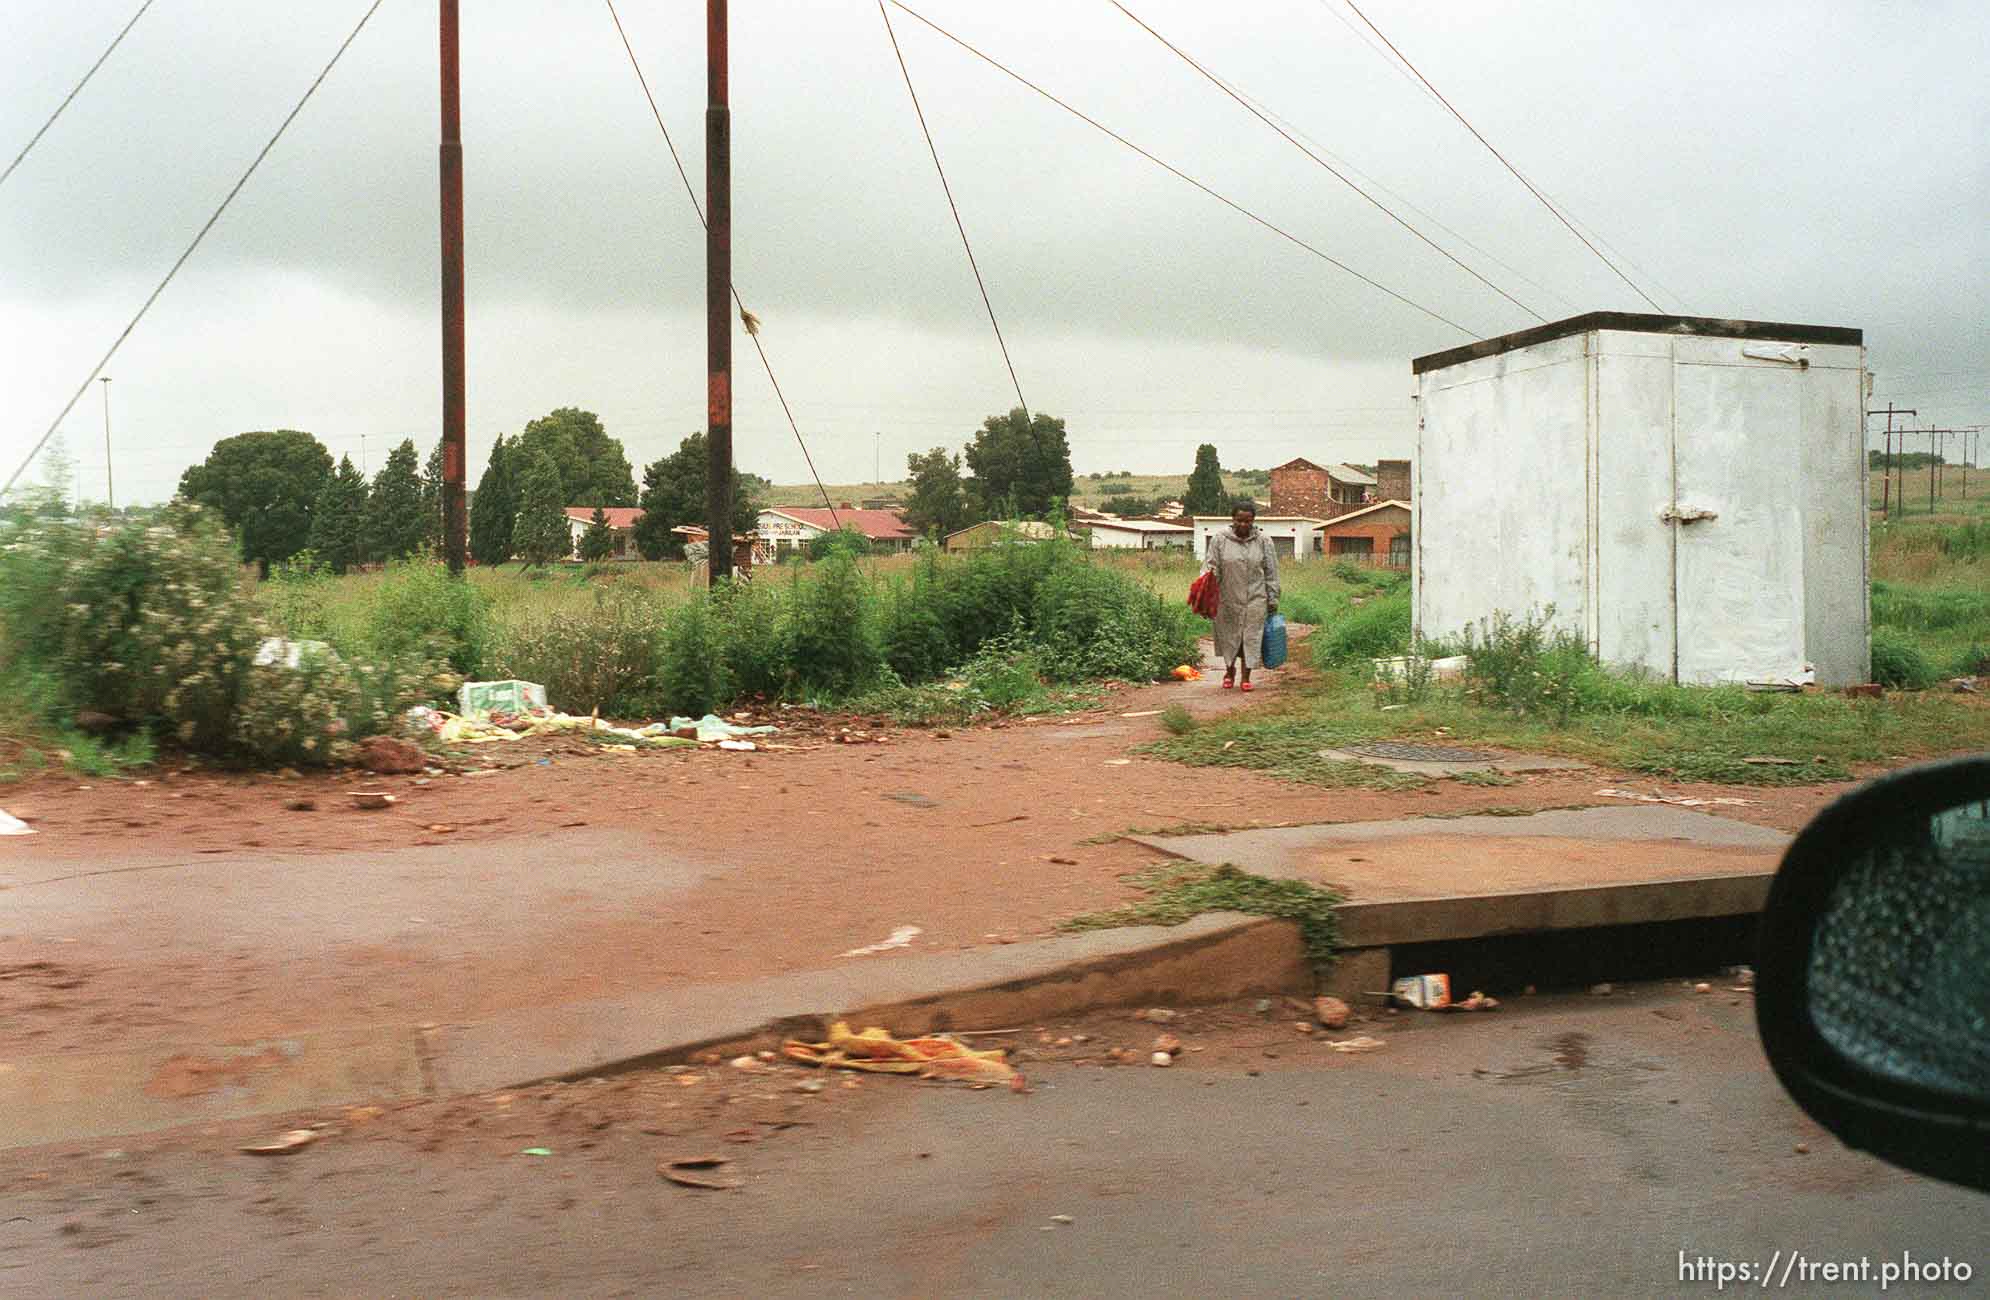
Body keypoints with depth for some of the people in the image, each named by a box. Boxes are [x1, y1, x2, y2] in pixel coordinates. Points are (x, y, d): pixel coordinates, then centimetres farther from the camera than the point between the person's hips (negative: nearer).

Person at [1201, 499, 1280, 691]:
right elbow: (1210, 565, -1)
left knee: (1251, 637, 0)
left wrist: (1273, 600, 5)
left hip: (1254, 600, 0)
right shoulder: (1220, 539, -1)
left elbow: (1271, 573, 5)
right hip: (1228, 598, 0)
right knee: (1228, 636, 10)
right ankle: (1229, 670, 33)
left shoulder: (1263, 541, 2)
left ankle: (1246, 677, 10)